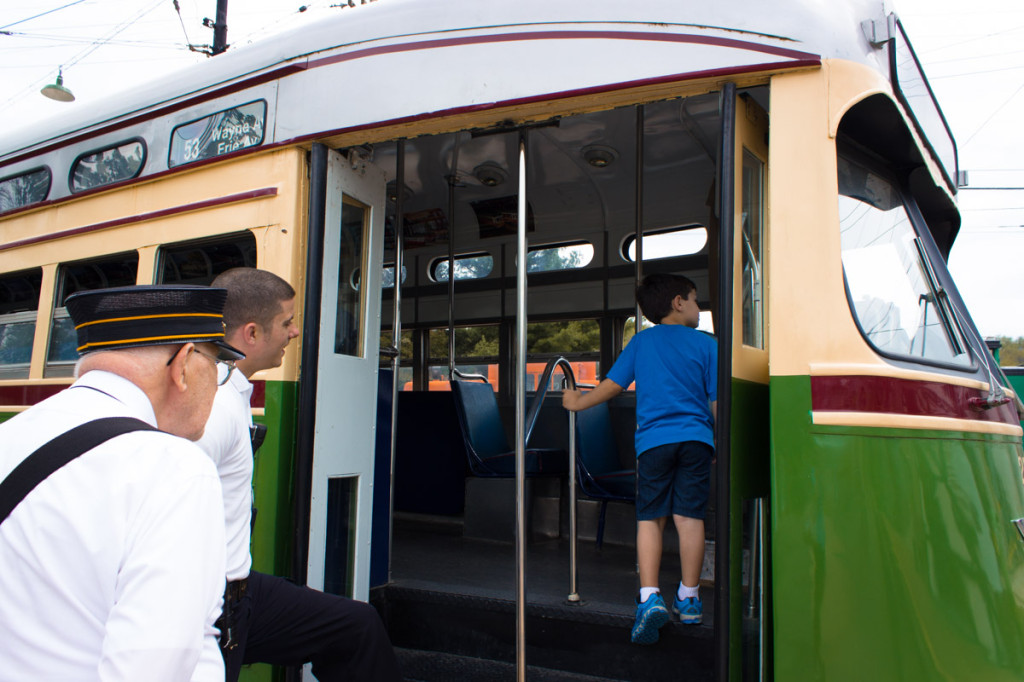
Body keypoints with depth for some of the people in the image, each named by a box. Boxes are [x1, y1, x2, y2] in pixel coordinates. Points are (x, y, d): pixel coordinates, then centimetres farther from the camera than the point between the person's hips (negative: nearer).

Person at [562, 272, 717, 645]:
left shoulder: (641, 341, 10)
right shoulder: (705, 344, 6)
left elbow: (612, 385, 10)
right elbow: (717, 400, 5)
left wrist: (579, 402, 25)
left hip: (654, 440, 1)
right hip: (695, 438, 0)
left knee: (649, 519, 5)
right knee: (689, 517, 7)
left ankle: (649, 596, -9)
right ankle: (688, 598, 18)